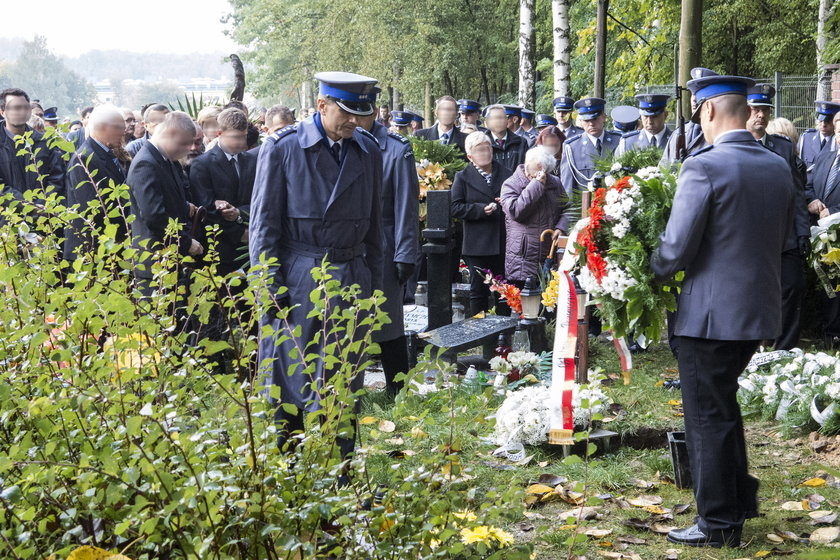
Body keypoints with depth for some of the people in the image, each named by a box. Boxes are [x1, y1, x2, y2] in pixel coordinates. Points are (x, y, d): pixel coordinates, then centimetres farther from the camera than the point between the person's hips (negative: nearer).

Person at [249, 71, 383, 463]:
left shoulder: (368, 151, 7)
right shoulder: (283, 147, -5)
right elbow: (263, 222, -4)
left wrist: (374, 282, 10)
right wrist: (269, 287, -9)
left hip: (351, 279, 4)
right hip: (297, 279, -3)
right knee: (288, 377, 4)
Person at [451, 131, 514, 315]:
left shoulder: (506, 174, 12)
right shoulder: (463, 177, 3)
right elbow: (455, 208, -5)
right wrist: (481, 210, -15)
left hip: (504, 243, 3)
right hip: (478, 244, -3)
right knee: (479, 290, 2)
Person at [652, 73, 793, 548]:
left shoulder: (704, 167, -17)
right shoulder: (779, 168, 5)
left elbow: (676, 249, -18)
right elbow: (781, 239, 14)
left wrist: (652, 273, 1)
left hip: (712, 313, -7)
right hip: (761, 309, 7)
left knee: (708, 415, 5)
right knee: (723, 403, 24)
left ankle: (719, 523, 14)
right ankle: (739, 497, 33)